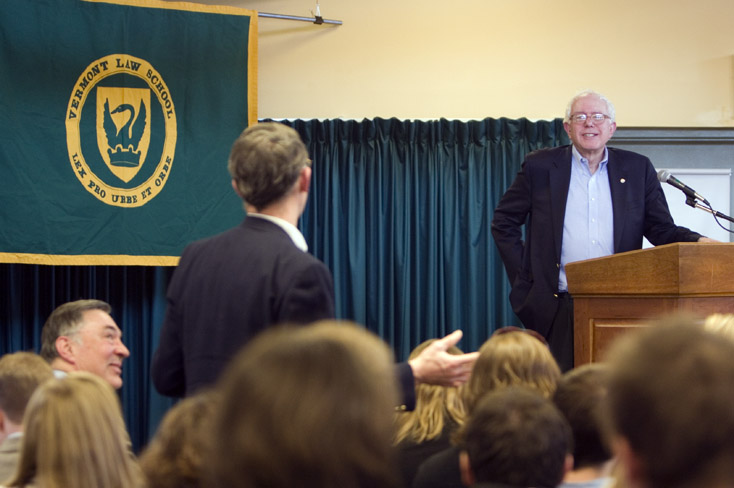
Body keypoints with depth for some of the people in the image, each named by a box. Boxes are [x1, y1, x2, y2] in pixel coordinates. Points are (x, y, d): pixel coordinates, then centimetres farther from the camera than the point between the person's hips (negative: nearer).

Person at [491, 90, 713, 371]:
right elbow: (503, 222, 13)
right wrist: (522, 276, 4)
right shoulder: (539, 167, 7)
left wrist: (698, 242, -9)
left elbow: (661, 229, 11)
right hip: (558, 310, -1)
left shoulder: (638, 169, 12)